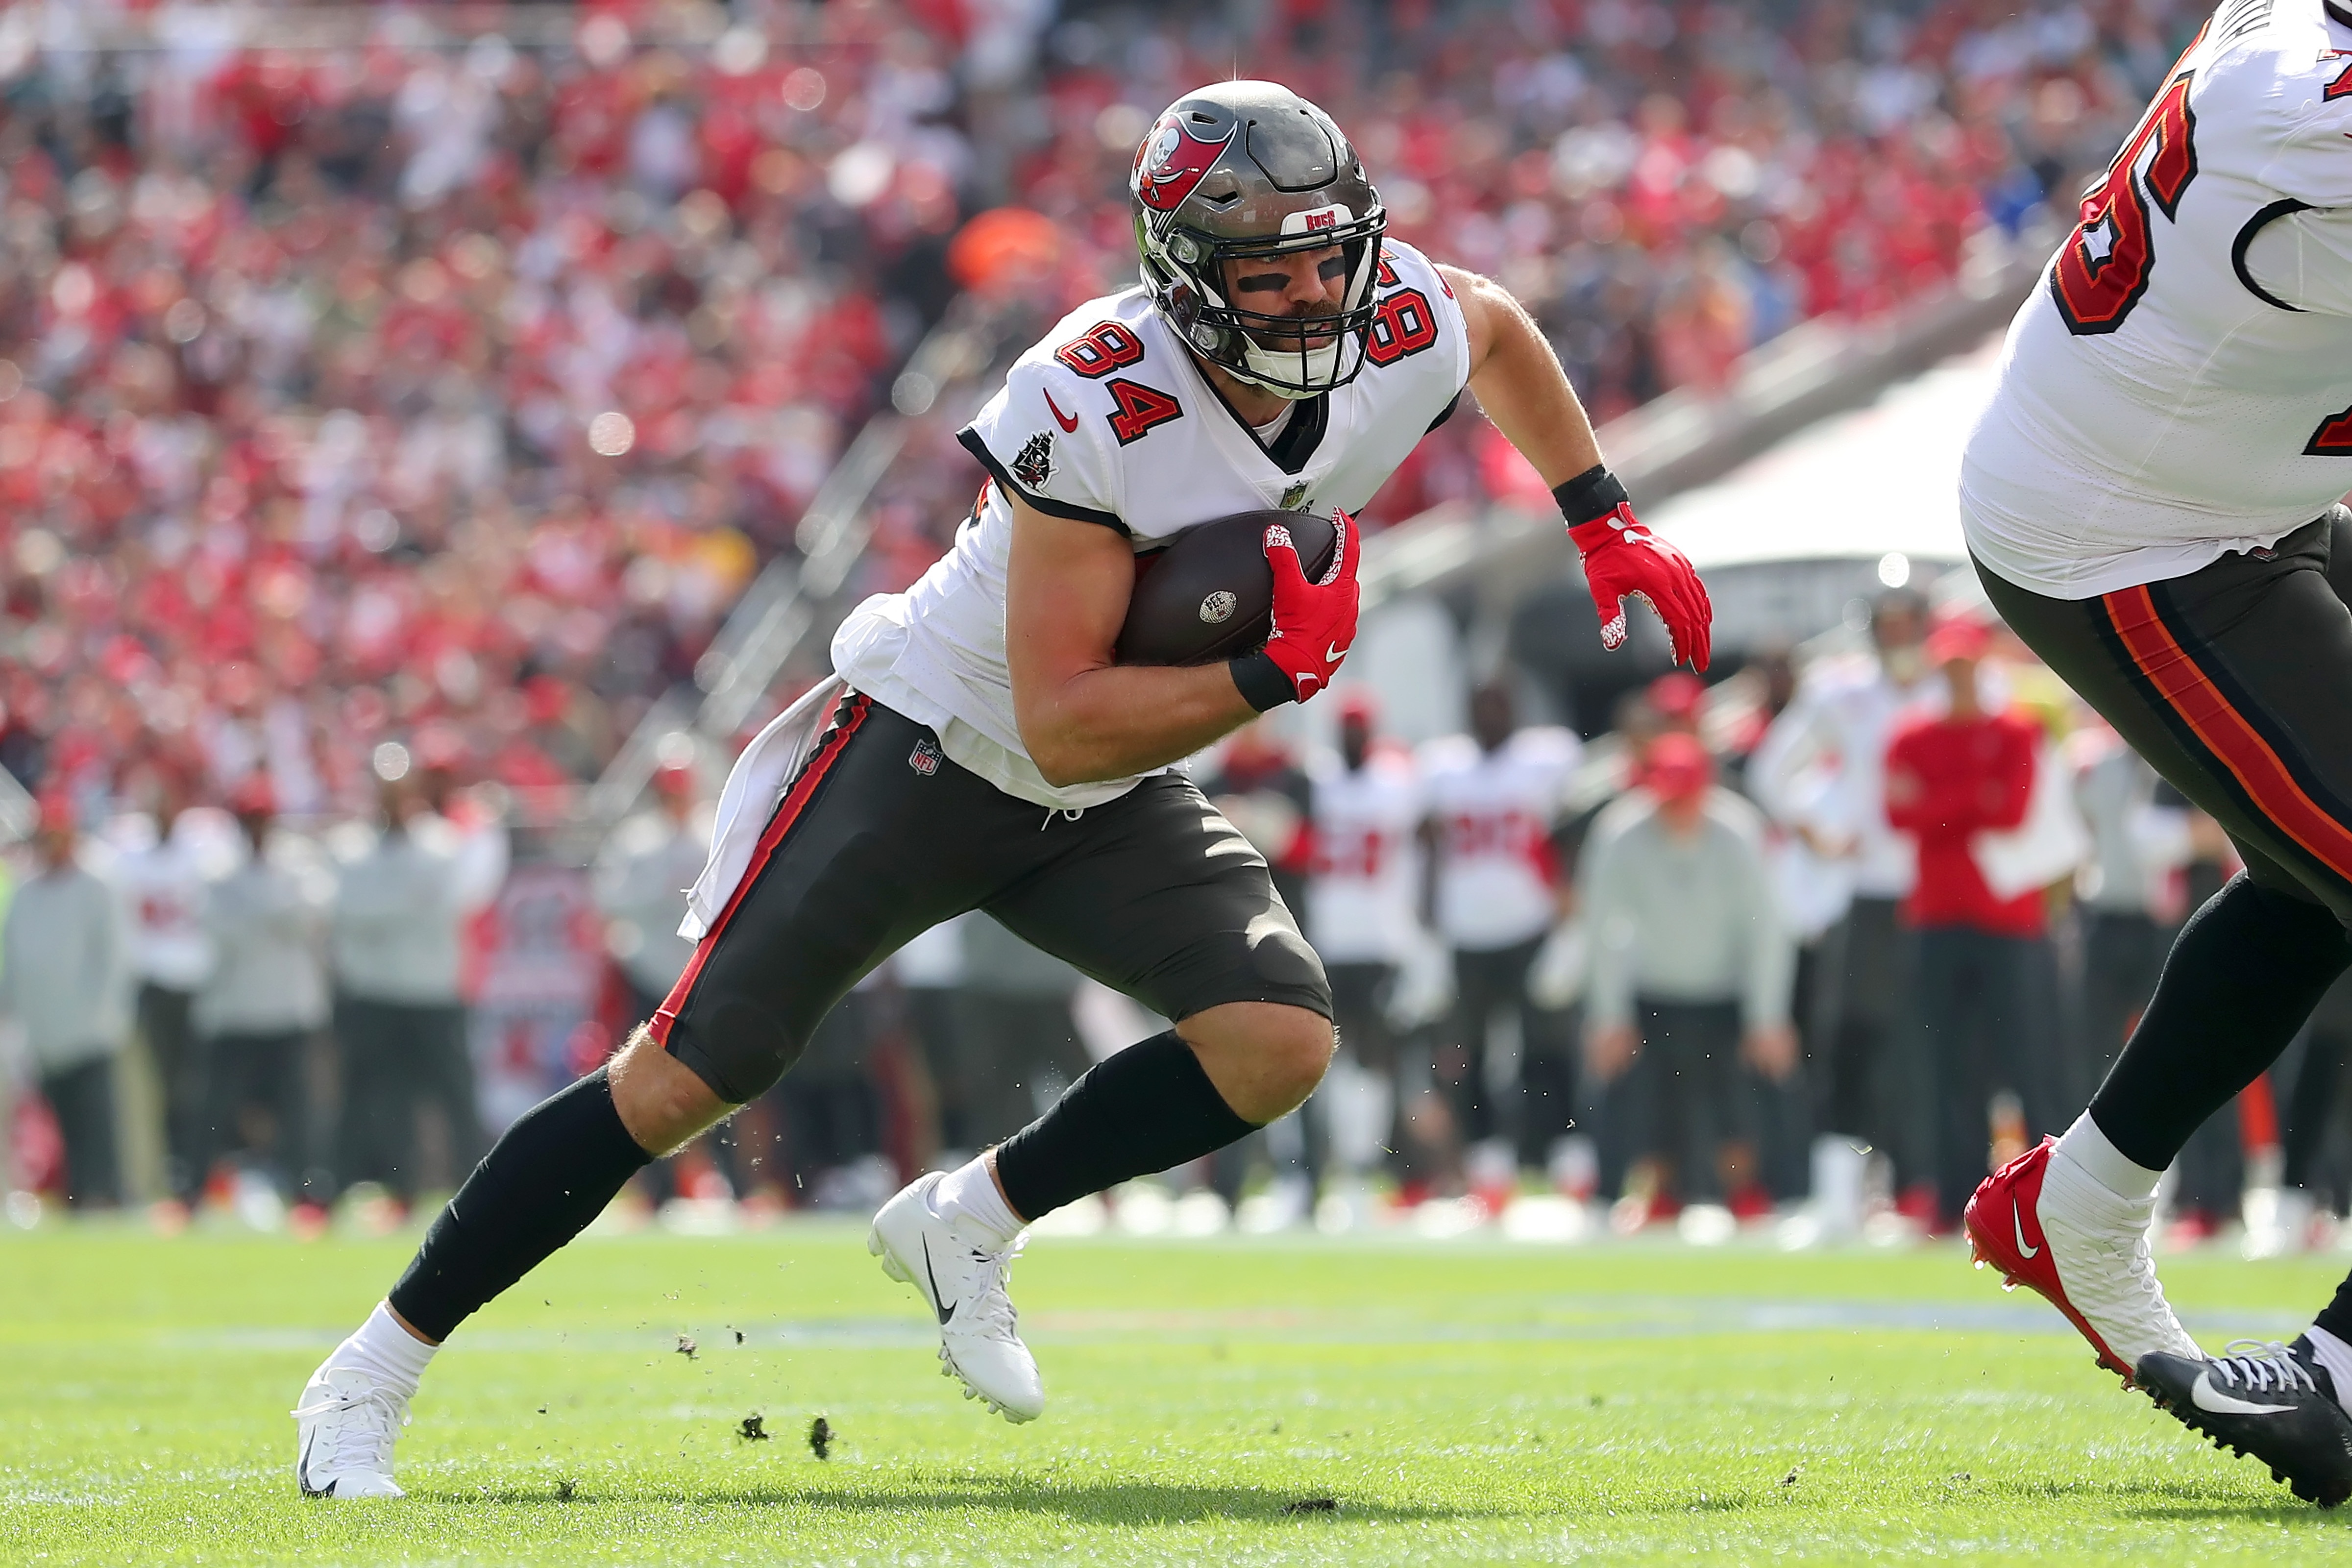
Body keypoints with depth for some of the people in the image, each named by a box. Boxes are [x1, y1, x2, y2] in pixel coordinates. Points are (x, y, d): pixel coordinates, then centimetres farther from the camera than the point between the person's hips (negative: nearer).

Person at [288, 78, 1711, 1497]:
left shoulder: (1399, 338, -15)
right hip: (939, 748, -6)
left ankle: (969, 1224, 4)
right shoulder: (1097, 408, -32)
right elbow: (1063, 725, -30)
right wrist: (1273, 673, -35)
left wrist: (1609, 528, 13)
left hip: (1111, 809, 6)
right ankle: (373, 1376, 0)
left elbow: (1496, 326, 14)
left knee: (1281, 1044, -17)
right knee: (688, 1080, -10)